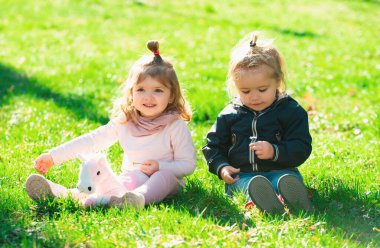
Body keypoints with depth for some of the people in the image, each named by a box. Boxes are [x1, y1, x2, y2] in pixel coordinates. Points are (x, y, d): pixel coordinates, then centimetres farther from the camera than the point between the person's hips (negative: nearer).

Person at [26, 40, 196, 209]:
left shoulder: (175, 126, -7)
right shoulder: (123, 122, 4)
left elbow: (188, 164, -5)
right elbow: (91, 141, 6)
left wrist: (160, 166, -23)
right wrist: (53, 157, 2)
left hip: (166, 182, -4)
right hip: (131, 179, 4)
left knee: (166, 175, -37)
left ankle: (138, 197, -65)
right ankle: (61, 193, -45)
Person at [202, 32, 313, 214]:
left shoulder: (291, 111, 5)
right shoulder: (229, 115, 12)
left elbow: (301, 148, -1)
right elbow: (213, 146, 19)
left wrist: (274, 152, -20)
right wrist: (221, 167, -1)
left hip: (278, 170, 0)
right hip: (241, 175, 1)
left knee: (290, 179, -35)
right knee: (250, 185, -35)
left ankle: (293, 197, -69)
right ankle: (262, 201, -69)